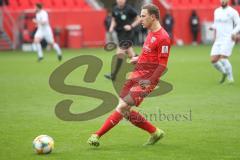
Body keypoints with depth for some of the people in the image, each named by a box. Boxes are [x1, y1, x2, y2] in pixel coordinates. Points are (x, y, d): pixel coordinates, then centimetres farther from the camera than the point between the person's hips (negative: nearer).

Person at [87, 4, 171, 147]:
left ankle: (97, 136, -8)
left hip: (146, 80, -9)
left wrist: (150, 81, -22)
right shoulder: (151, 33, 13)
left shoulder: (163, 38, -15)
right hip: (136, 76, 9)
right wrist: (139, 59, 11)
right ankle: (155, 132, 19)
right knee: (126, 111, 6)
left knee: (122, 106, -13)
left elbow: (162, 65, -17)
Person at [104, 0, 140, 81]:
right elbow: (114, 20, 18)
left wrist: (131, 26, -16)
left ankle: (113, 75, -9)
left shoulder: (129, 9, -10)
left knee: (120, 53, -12)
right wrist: (112, 27, -2)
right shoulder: (115, 9, 6)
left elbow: (138, 19, -2)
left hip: (127, 33, -6)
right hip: (119, 33, 6)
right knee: (130, 54, 10)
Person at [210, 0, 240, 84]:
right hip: (218, 40, 6)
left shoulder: (232, 12, -5)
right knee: (213, 60, -3)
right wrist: (213, 27, 2)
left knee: (223, 59, -19)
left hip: (228, 39, -6)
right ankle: (224, 73, 23)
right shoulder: (217, 11, 14)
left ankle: (230, 78, -2)